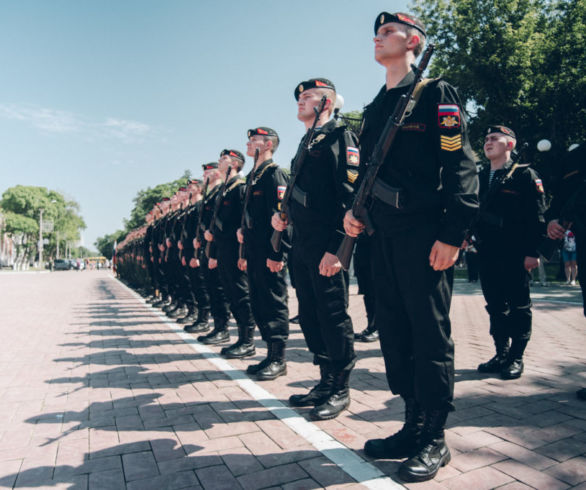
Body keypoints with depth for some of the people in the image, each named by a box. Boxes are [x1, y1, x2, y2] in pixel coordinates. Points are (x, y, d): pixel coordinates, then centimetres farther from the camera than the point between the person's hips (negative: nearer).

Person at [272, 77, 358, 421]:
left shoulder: (338, 135, -4)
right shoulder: (307, 143, 23)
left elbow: (351, 195, -15)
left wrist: (336, 248, -22)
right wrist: (284, 215, 8)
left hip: (326, 247, -9)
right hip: (303, 245, 9)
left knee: (333, 316, -1)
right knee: (311, 316, 13)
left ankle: (341, 390, 15)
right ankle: (326, 383, 28)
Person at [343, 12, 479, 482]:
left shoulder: (436, 94, 0)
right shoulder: (375, 108, 21)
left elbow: (462, 166, -9)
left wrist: (451, 235, -17)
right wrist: (355, 210, 5)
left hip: (424, 234, -7)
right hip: (384, 235, 8)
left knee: (430, 332, -1)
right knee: (394, 330, 10)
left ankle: (435, 440, 15)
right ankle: (414, 426, 26)